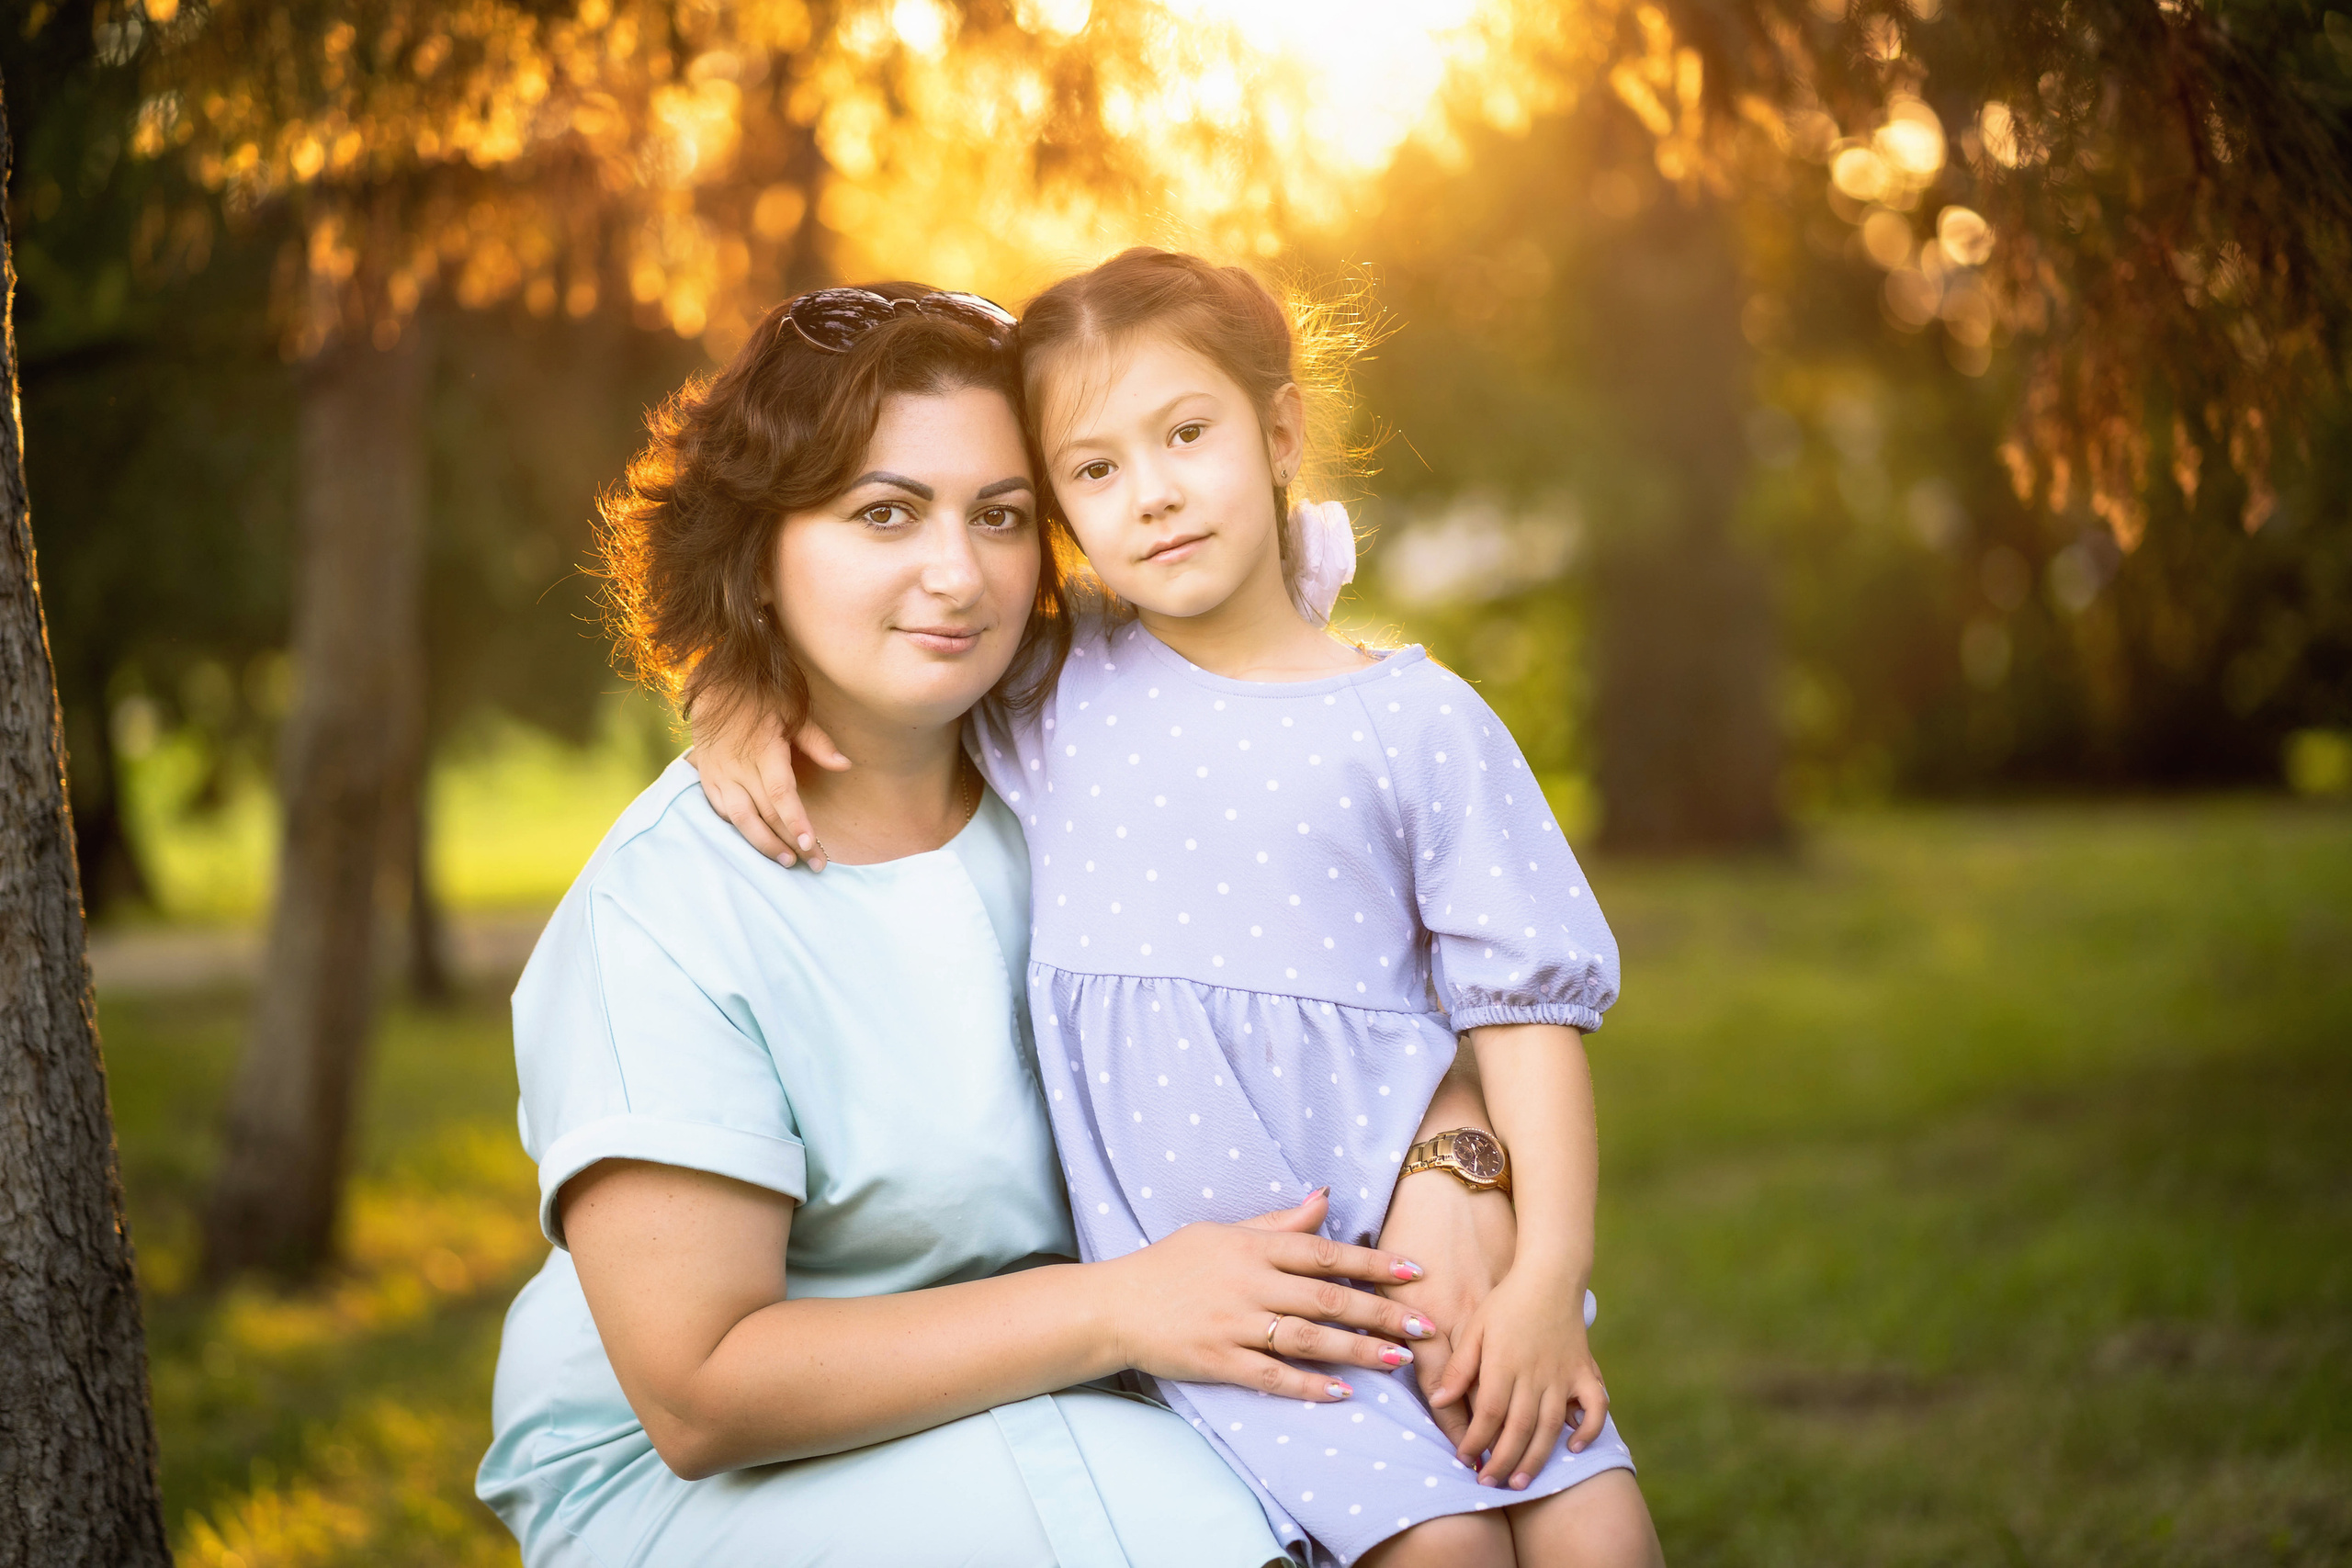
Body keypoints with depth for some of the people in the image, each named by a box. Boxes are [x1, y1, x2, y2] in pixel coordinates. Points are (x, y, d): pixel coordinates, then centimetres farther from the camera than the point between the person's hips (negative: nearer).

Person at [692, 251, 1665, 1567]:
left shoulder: (1414, 720, 0)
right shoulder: (1052, 691, 5)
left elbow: (1525, 999, 0)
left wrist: (1550, 1276, -7)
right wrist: (745, 714, -2)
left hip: (1409, 1227, 1)